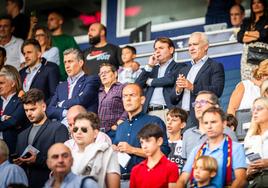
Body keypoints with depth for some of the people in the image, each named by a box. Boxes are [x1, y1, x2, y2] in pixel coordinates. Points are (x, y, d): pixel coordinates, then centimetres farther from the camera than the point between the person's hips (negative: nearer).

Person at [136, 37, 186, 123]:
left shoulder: (179, 67, 8)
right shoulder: (152, 69, 25)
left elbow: (171, 79, -10)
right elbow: (137, 85, 14)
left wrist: (150, 81, 5)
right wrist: (149, 66, 8)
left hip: (168, 111, -4)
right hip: (150, 112, 5)